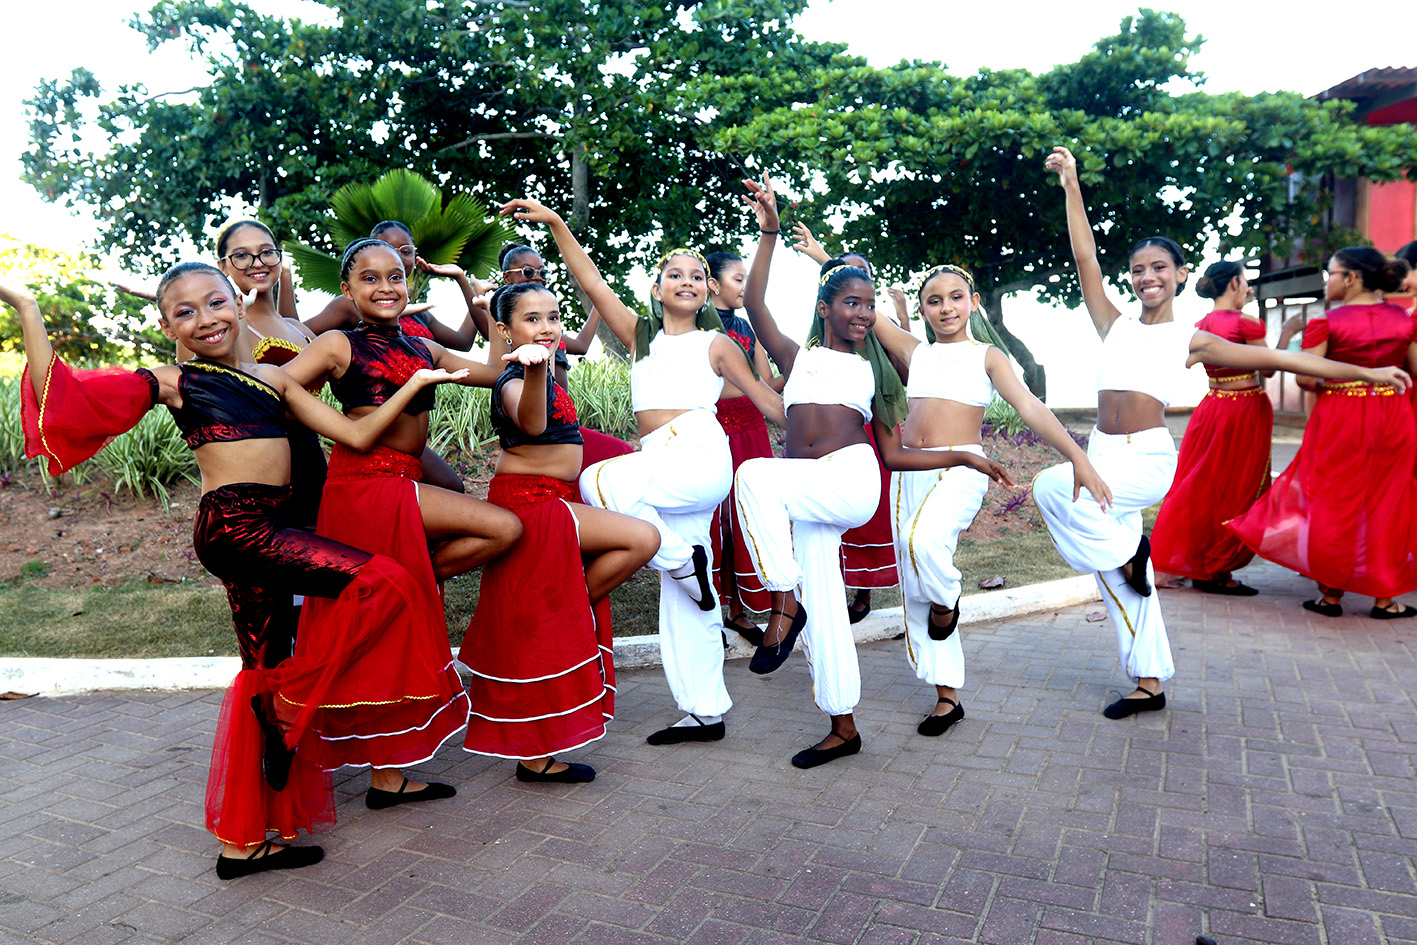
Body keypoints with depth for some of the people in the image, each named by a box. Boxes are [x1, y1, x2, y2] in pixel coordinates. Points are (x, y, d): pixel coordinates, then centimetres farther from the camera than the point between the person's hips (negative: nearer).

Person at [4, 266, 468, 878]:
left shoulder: (272, 378, 18)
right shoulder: (171, 383, 5)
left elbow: (356, 435, 14)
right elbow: (57, 394, -3)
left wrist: (416, 383, 11)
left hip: (271, 528, 7)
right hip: (233, 524, -6)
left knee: (264, 671, 11)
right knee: (378, 579, -19)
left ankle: (240, 841, 23)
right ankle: (294, 702, -1)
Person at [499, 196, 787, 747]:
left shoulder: (716, 344, 10)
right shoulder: (640, 335, 18)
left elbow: (765, 398, 14)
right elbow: (590, 281, 12)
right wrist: (554, 222, 6)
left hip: (698, 454, -5)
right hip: (661, 464, 5)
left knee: (599, 484, -27)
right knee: (682, 597, 6)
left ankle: (687, 562, -10)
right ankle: (705, 713, 15)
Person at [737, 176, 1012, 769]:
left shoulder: (874, 371, 18)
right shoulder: (798, 357, 17)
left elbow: (893, 454, 19)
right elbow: (754, 303, 1)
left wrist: (964, 458, 15)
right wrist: (769, 232, -3)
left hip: (852, 481, -2)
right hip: (806, 497, 2)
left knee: (755, 475, -30)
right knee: (823, 608, 3)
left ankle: (784, 603, -19)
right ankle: (843, 728, 18)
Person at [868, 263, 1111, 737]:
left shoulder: (987, 356, 7)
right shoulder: (916, 352, 16)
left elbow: (1029, 407, -5)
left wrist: (1078, 457, -15)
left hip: (961, 469, -5)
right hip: (910, 470, 5)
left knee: (923, 539, -35)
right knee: (915, 589, 4)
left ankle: (946, 600, 0)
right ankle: (947, 696, 18)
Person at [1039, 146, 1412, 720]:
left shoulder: (1191, 341, 4)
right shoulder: (1115, 328, 10)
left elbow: (1280, 359, 7)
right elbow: (1085, 258, 5)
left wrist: (1364, 372, 6)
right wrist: (1071, 186, 2)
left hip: (1147, 461, -4)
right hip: (1103, 456, 4)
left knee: (1052, 486, -30)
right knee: (1118, 581, 8)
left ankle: (1129, 551, -5)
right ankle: (1149, 684, 23)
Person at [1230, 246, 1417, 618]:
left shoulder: (1328, 323, -9)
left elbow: (1304, 377, -13)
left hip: (1339, 420, -3)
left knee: (1333, 503, 7)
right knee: (1386, 503, 11)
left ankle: (1331, 594, 12)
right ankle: (1384, 596, 15)